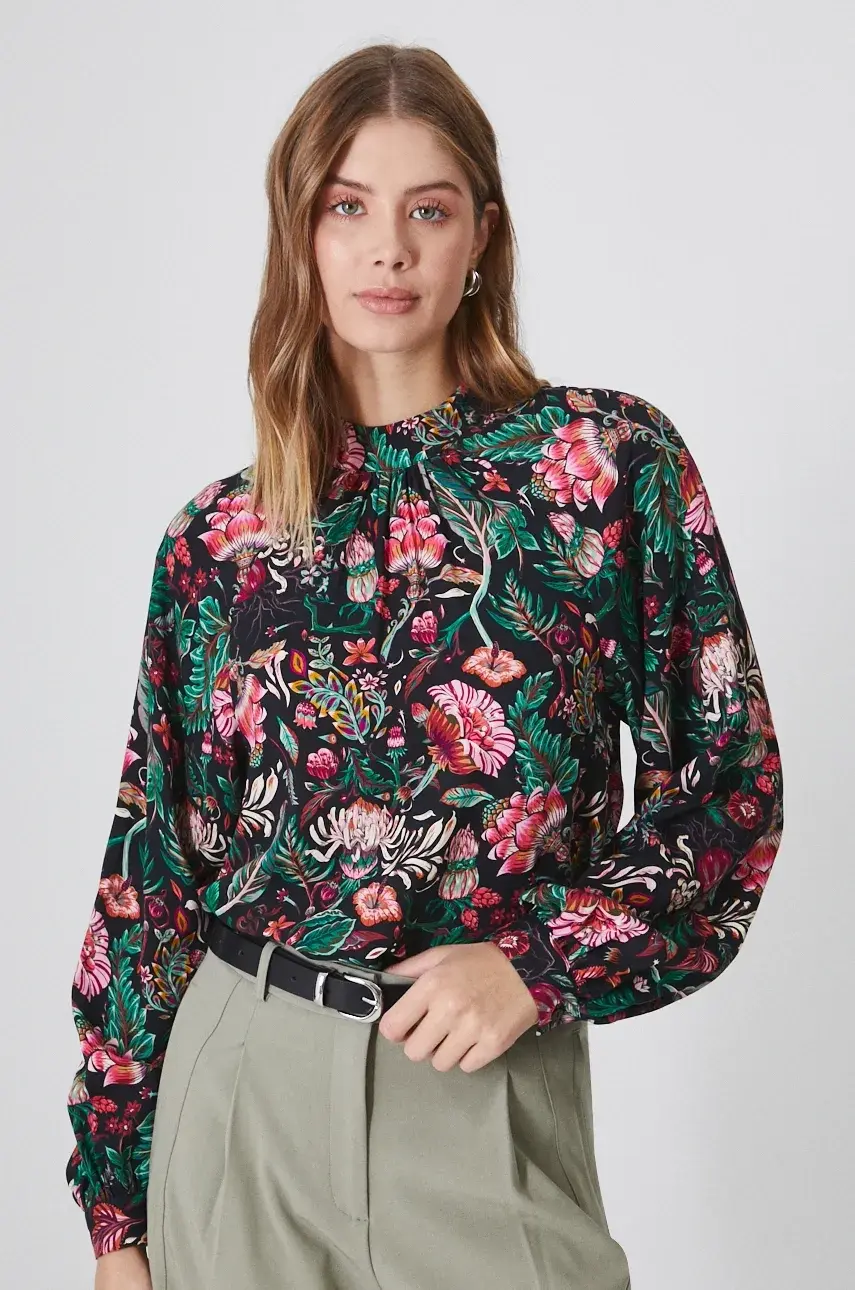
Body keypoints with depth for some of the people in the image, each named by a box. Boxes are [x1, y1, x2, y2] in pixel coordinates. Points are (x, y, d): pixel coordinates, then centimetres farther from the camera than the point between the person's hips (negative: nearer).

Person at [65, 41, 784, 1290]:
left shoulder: (611, 461, -2)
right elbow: (152, 866, 6)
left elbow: (729, 777, 0)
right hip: (236, 1082, 2)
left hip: (482, 1095, -1)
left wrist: (540, 965, -14)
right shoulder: (217, 536, 3)